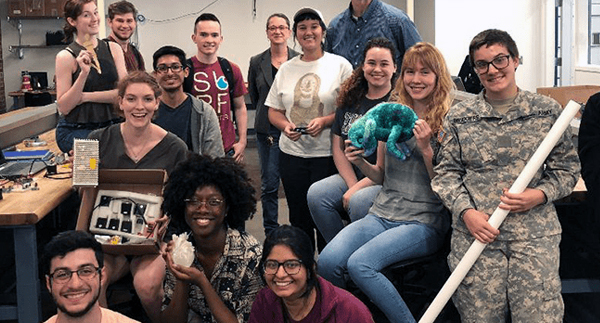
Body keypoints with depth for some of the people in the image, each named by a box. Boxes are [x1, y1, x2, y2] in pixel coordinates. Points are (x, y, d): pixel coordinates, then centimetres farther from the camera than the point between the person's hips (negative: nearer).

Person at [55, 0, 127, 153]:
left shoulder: (113, 49, 8)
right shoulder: (66, 56, -3)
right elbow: (63, 108, -7)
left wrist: (86, 97, -10)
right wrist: (84, 73, -17)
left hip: (111, 125, 4)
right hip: (75, 130, -4)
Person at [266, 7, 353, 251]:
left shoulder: (340, 65, 0)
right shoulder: (286, 69, 12)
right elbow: (274, 111, 15)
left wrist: (325, 121, -18)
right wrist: (285, 125, -6)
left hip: (327, 155, -4)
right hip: (292, 153, 4)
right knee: (298, 218, 11)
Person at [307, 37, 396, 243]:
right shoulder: (350, 100, 11)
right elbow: (337, 148, 10)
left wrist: (358, 188, -15)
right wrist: (352, 185, -5)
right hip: (351, 176, 6)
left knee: (358, 201, -33)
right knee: (316, 193, -19)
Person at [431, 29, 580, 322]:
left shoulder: (548, 111, 7)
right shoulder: (458, 117, 7)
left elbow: (566, 168, 10)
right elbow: (446, 173, 8)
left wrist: (540, 194, -9)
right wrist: (466, 211, -8)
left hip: (535, 234, 0)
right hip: (475, 232, 0)